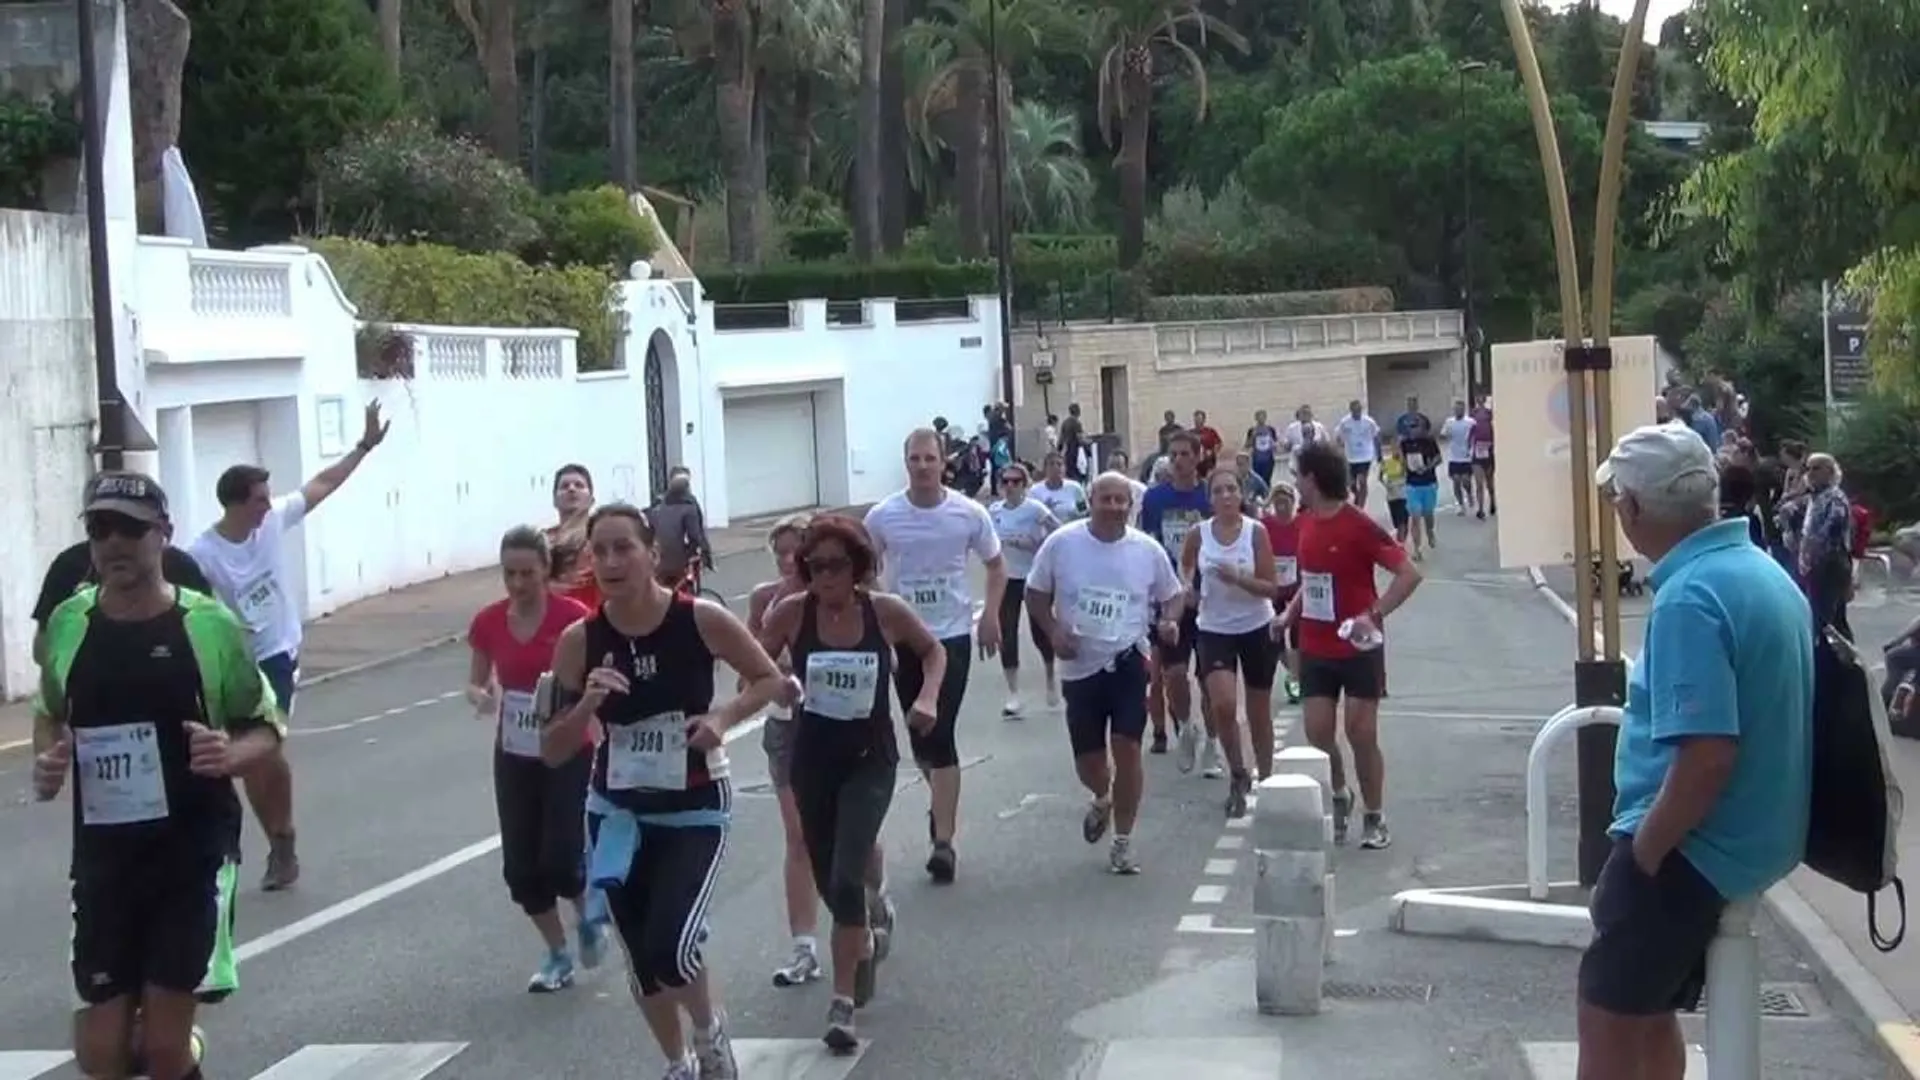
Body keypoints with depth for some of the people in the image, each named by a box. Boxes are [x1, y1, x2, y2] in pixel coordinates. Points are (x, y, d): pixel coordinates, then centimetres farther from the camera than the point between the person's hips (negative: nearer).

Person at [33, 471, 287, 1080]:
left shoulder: (209, 625, -8)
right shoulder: (68, 623, 1)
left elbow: (267, 731, 0)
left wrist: (229, 755, -21)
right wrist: (46, 761, -2)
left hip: (193, 853, -3)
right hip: (103, 858, 3)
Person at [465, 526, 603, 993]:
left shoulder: (574, 617, -14)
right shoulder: (488, 622, -2)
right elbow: (475, 683, 8)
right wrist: (480, 697, -14)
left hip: (569, 755, -4)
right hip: (514, 757, 4)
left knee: (560, 860, -12)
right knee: (521, 866, 2)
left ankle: (589, 916, 22)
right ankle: (558, 957, 22)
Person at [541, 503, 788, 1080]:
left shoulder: (701, 619, -18)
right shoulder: (579, 641, -12)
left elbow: (770, 679, -2)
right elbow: (552, 752, -6)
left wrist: (724, 715, -20)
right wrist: (586, 705, -25)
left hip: (695, 810, -3)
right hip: (618, 811, 3)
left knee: (671, 949, -18)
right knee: (641, 959, 13)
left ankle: (711, 1031, 17)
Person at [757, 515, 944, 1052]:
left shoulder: (887, 611, -10)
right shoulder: (791, 612, -10)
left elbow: (934, 650, 7)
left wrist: (928, 697, -9)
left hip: (871, 757, -2)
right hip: (813, 758, 2)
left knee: (847, 877, -16)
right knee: (829, 879, 14)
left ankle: (843, 1005, -8)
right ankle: (872, 919, 50)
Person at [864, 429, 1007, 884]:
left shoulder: (969, 513, -7)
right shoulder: (882, 516, -6)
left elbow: (995, 565, 7)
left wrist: (990, 615, -6)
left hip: (952, 634, -2)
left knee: (940, 735, -10)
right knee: (919, 735, 12)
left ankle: (943, 840, -8)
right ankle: (942, 802, 41)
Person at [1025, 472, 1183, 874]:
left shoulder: (1148, 550, -3)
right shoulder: (1061, 543, -6)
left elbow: (1170, 595, 11)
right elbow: (1036, 593, 3)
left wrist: (1170, 620, -10)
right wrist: (1053, 631, -12)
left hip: (1128, 661, -1)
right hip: (1080, 666, 1)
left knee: (1126, 747, -11)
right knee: (1088, 760, 7)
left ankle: (1123, 842, 4)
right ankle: (1102, 799, 45)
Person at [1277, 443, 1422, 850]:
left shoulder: (1359, 525, -15)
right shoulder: (1307, 524, 6)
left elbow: (1409, 574, -17)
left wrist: (1374, 614, -26)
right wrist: (1290, 613, 8)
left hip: (1359, 646, -6)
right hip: (1316, 648, 6)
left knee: (1361, 733, -2)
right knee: (1317, 732, 1)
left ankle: (1374, 818, 13)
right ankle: (1339, 799, 26)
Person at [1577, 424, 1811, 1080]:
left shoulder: (1690, 597, -24)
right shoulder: (1763, 571, 7)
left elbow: (1707, 756, -30)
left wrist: (1644, 853, -17)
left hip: (1692, 848, -10)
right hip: (1751, 837, 10)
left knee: (1610, 1018, 3)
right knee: (1647, 1011, 21)